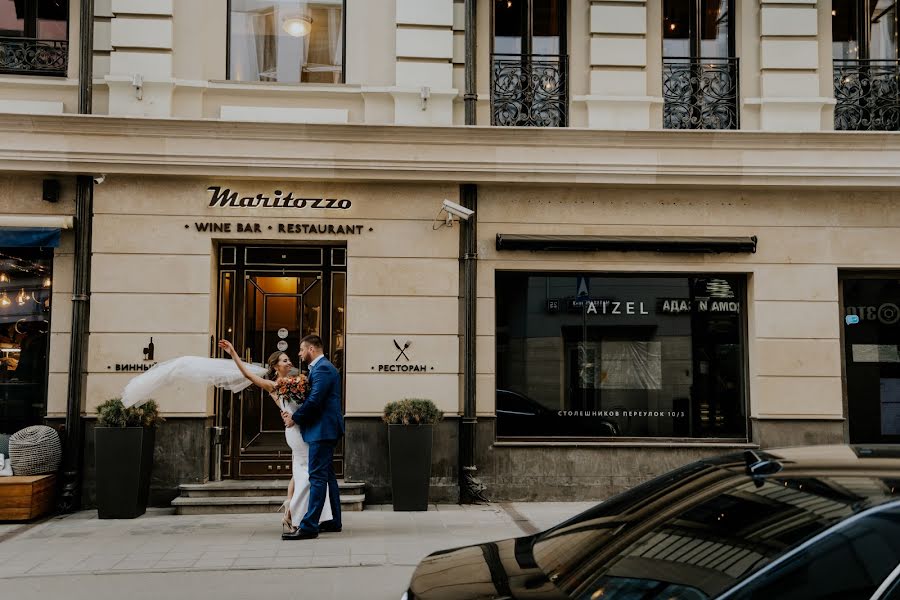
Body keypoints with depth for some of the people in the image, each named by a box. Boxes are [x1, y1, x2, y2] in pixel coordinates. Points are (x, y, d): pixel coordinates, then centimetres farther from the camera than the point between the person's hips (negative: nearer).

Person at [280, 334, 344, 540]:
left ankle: (309, 526, -10)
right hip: (326, 430, 11)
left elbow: (314, 400, -22)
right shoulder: (321, 367, 18)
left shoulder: (322, 369, -15)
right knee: (327, 475, 15)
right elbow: (313, 398, 17)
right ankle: (334, 521, 23)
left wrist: (294, 417, -10)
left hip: (322, 430, -11)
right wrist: (294, 414, 3)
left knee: (317, 476, -10)